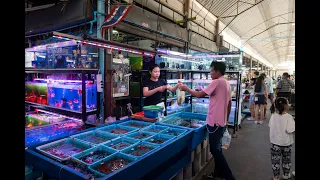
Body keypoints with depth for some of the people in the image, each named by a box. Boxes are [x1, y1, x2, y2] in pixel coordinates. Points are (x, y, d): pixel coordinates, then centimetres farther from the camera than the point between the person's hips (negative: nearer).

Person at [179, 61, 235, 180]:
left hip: (215, 122, -9)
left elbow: (199, 95, -18)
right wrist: (226, 120, 23)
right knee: (217, 148, 19)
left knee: (215, 150, 1)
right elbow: (229, 105, 16)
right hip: (221, 121, 9)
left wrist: (186, 88, -4)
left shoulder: (216, 82, -17)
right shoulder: (227, 84, 12)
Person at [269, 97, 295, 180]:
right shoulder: (288, 117, -22)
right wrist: (293, 124, -5)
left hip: (275, 142, 2)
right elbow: (290, 130, -21)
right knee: (286, 159, 21)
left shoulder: (273, 115, -9)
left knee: (275, 160, 13)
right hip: (286, 142, -2)